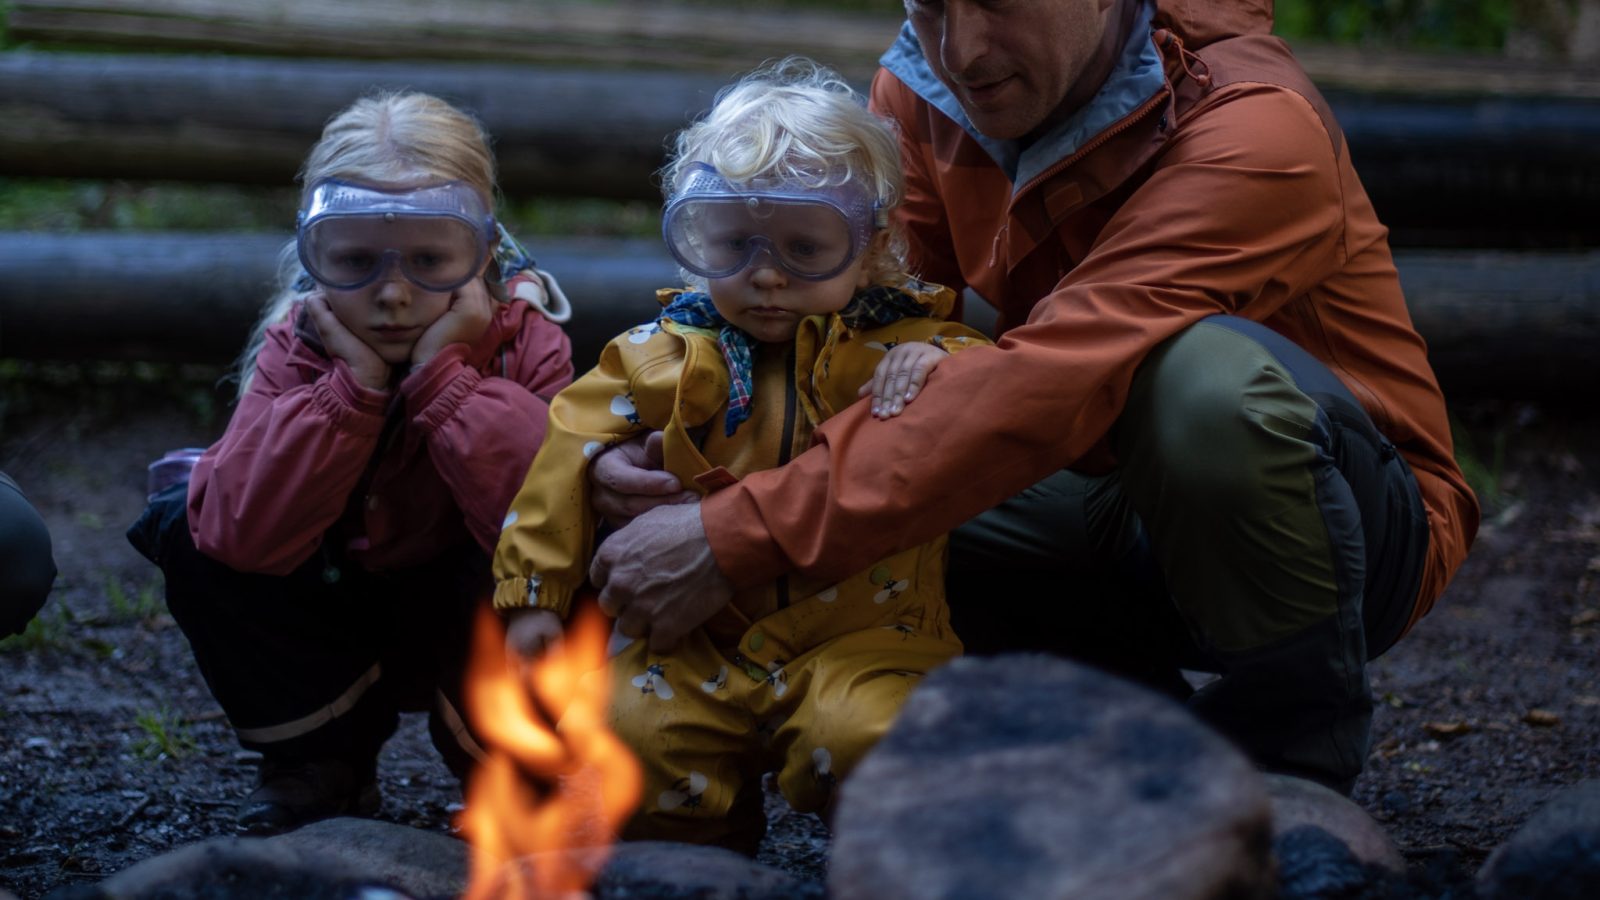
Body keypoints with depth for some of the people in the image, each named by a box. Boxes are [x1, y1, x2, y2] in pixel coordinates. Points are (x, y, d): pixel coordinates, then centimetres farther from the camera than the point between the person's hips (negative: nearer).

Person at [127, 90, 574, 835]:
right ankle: (321, 760, -1)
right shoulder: (297, 350, -12)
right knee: (182, 526, -18)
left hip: (467, 628, -2)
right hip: (334, 621, 3)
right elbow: (243, 534, -29)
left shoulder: (525, 346, -16)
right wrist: (353, 384, -31)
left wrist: (444, 377, -31)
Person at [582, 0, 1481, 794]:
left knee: (1207, 373, -36)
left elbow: (1048, 387, -37)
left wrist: (742, 537, -40)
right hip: (1127, 520, 7)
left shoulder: (1254, 129, -27)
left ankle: (1296, 753, -13)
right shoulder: (922, 98, -4)